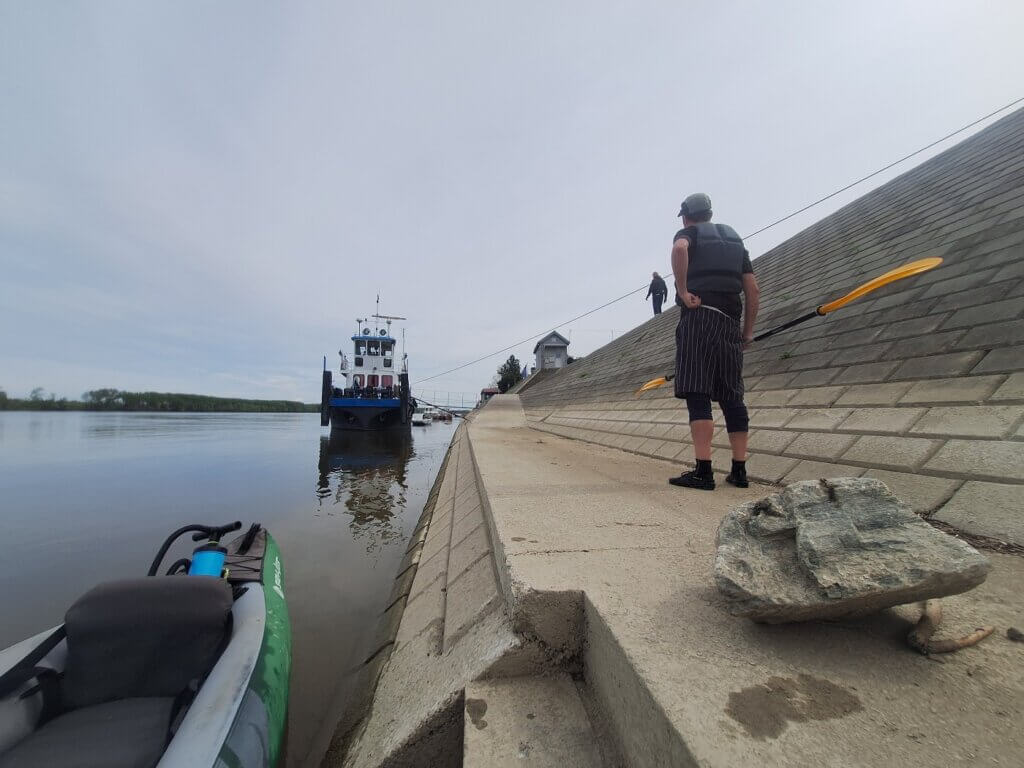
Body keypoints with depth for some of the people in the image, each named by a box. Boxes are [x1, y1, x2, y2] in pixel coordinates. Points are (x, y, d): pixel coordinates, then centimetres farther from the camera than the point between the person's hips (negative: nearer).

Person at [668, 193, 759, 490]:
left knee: (698, 396, -10)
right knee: (732, 397, 7)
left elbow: (679, 249, -20)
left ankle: (703, 472, -13)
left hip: (699, 317, -6)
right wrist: (748, 331, 19)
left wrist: (682, 291, -15)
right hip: (730, 321, 6)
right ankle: (739, 471, 10)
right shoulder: (734, 238, 25)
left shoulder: (688, 232, 9)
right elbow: (752, 288, 17)